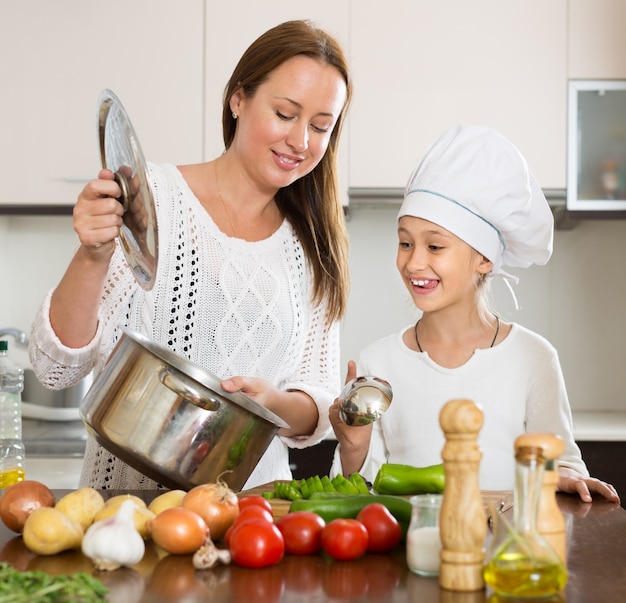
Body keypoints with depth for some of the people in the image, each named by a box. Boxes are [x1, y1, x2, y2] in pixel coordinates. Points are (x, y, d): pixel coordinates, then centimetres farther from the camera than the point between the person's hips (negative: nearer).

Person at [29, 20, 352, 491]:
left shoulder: (314, 246, 10)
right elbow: (55, 368, -4)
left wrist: (275, 403, -10)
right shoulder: (151, 197, -3)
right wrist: (93, 257, -20)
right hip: (126, 504, -3)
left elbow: (319, 408, 12)